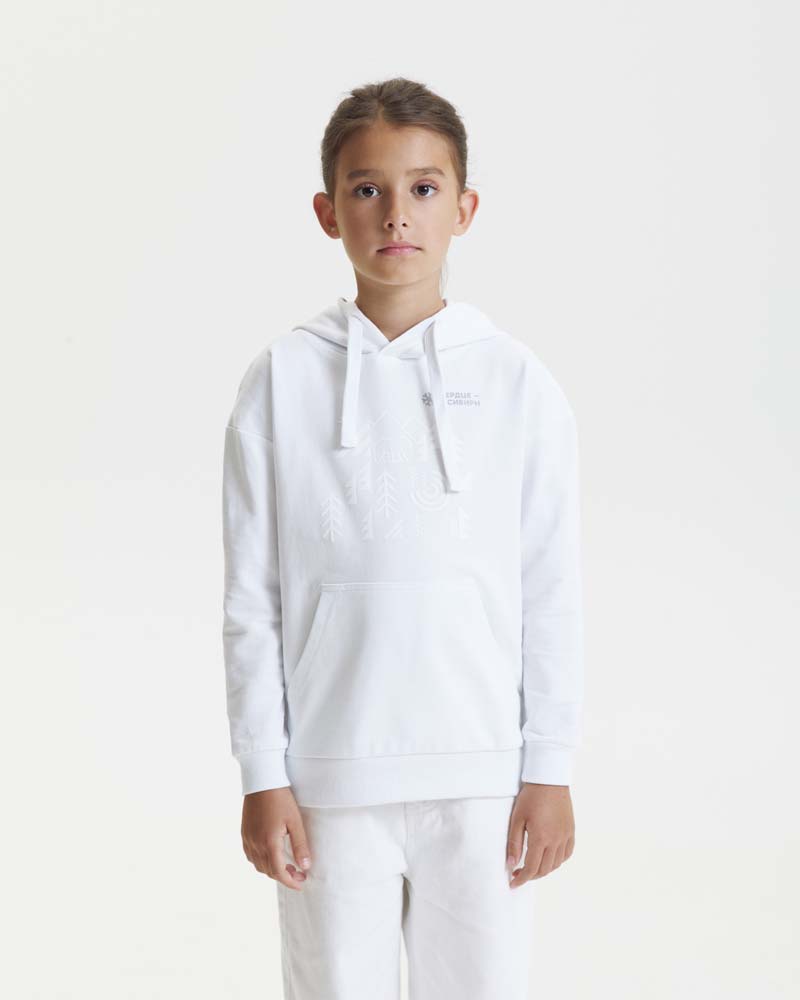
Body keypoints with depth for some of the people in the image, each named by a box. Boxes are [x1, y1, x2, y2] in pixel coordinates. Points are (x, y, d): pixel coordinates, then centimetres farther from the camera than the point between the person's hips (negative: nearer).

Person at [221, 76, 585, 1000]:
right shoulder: (280, 380, -1)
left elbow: (553, 593, 2)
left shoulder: (519, 383, 0)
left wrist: (551, 772, 1)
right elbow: (252, 598, 0)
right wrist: (262, 776, -2)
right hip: (331, 777, 0)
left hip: (482, 775, 1)